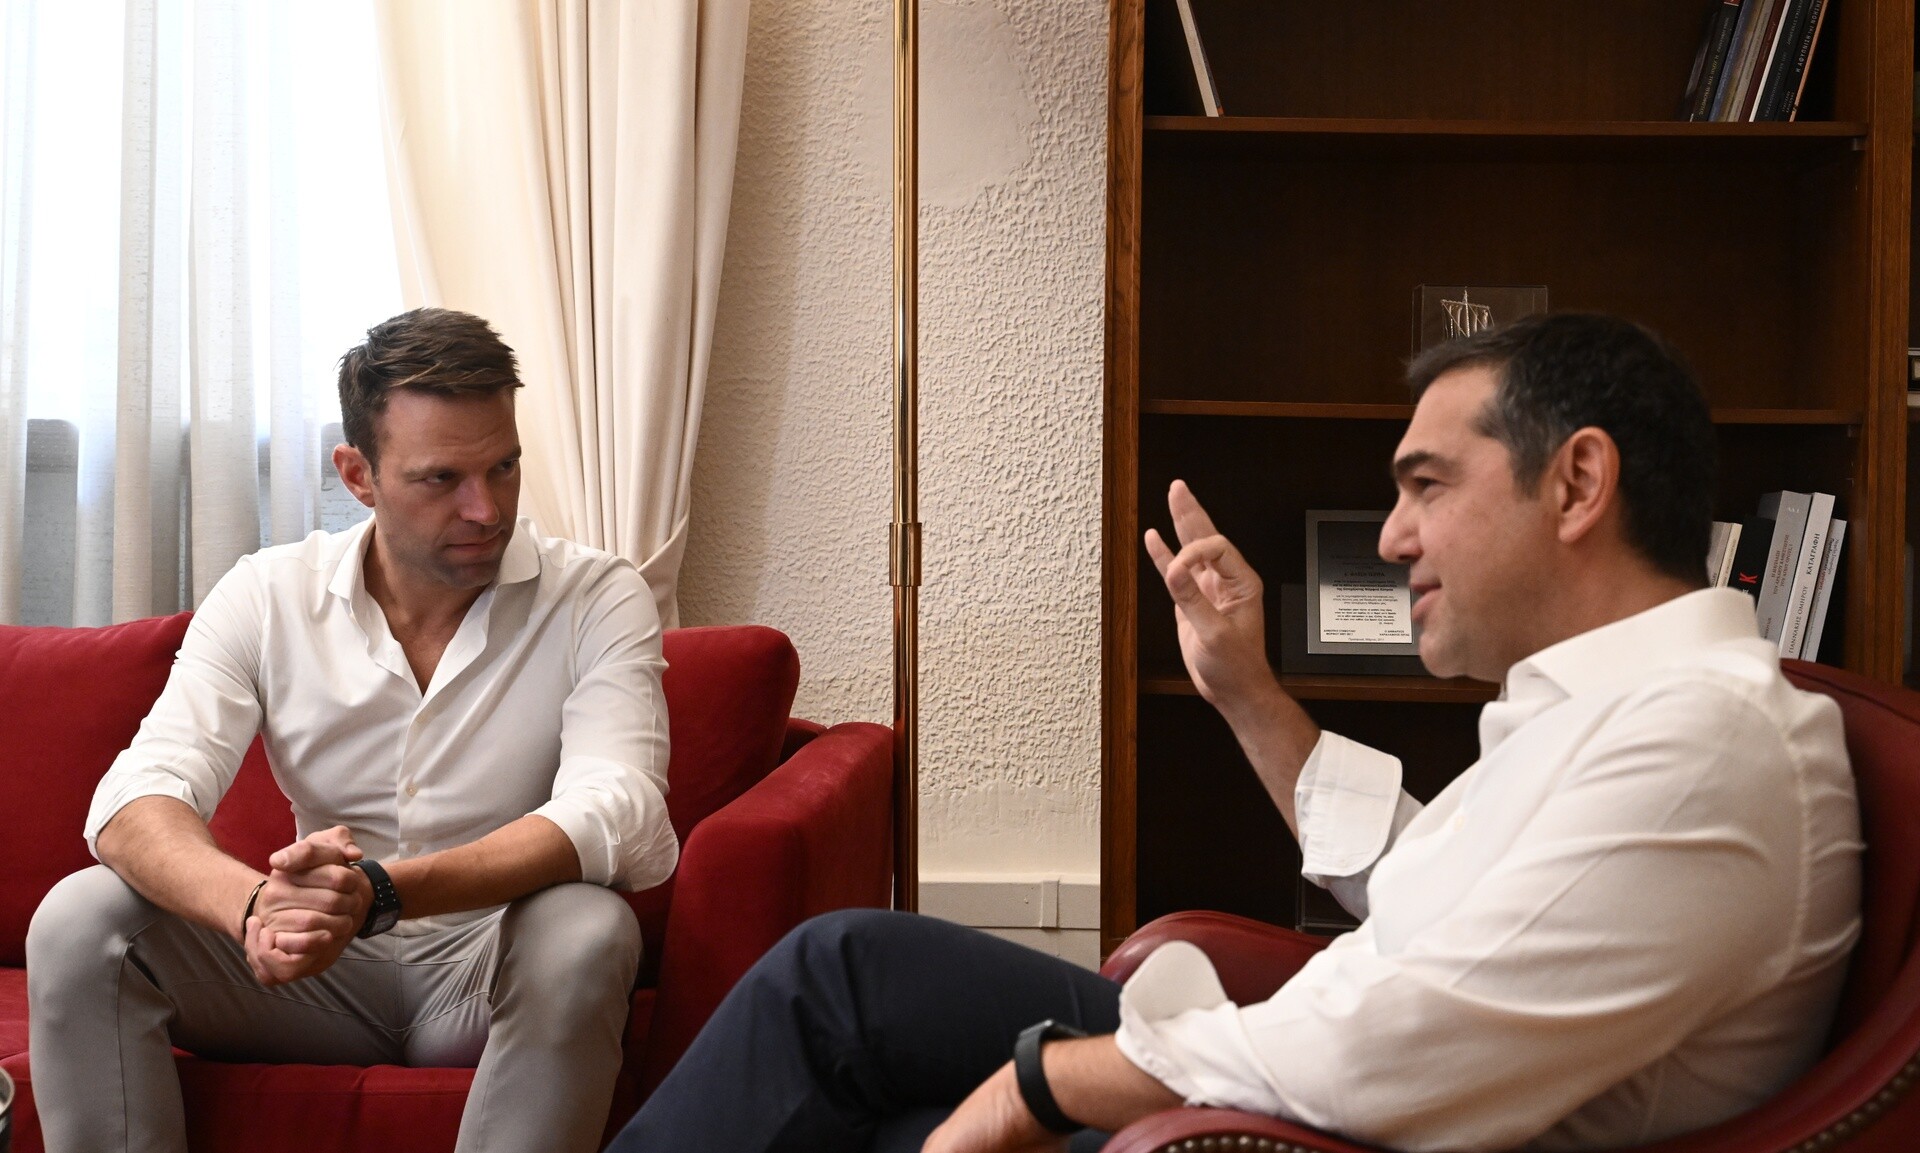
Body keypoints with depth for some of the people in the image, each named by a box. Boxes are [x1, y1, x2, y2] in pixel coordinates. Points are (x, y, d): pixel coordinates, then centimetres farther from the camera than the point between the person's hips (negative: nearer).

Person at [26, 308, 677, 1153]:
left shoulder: (596, 599, -10)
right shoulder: (267, 597, -3)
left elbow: (616, 816, -26)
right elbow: (133, 807, -15)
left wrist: (382, 892, -42)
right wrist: (252, 906, -40)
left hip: (494, 963, -2)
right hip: (323, 966, 2)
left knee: (587, 932, -35)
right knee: (78, 918, -19)